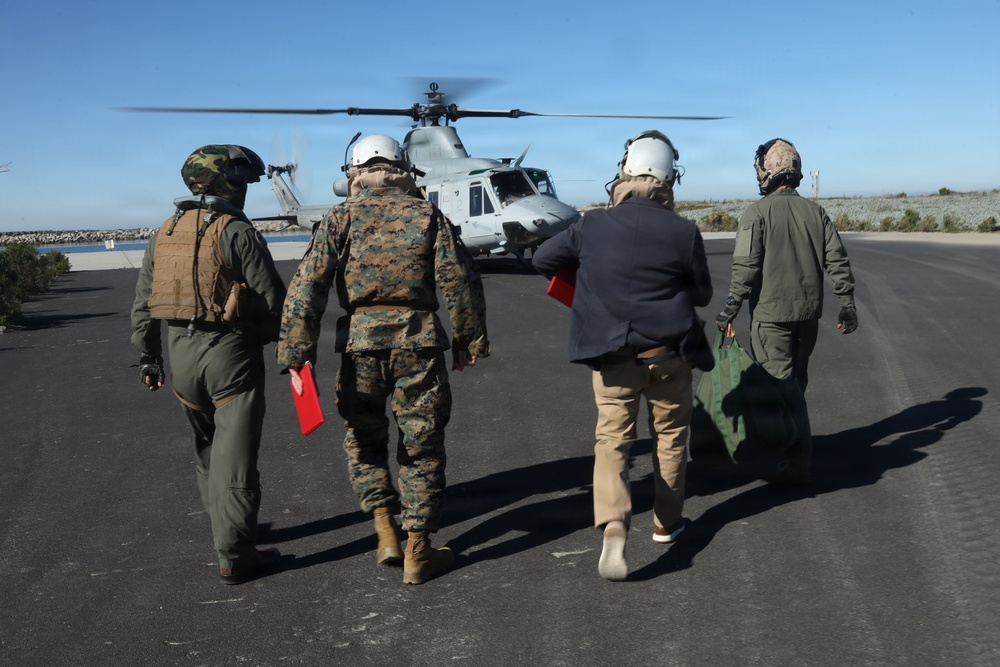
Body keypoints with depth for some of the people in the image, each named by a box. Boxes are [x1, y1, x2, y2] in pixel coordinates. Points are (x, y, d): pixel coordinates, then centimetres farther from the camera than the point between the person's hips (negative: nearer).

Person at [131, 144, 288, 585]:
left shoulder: (163, 234, 10)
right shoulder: (237, 232, -11)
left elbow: (143, 305, 13)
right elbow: (272, 298, -13)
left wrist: (147, 358, 20)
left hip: (180, 352, 7)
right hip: (232, 352, -7)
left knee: (207, 448, 22)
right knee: (234, 454, -1)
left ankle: (226, 529, 36)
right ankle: (234, 557, 4)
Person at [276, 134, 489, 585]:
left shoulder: (339, 220, 3)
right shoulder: (428, 217, 4)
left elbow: (305, 290, -4)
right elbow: (461, 284, 0)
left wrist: (296, 354, -2)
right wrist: (469, 341, 10)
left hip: (360, 342, 0)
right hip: (418, 341, 0)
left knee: (364, 440, 20)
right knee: (420, 446, 9)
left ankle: (386, 533, 15)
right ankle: (418, 552, 16)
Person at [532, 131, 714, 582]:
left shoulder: (592, 227, -8)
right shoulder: (683, 232, -10)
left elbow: (541, 259, 4)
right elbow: (703, 294, 2)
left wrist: (583, 273, 21)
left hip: (613, 354, 0)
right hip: (669, 354, 0)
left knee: (612, 437, 5)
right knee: (669, 436, 17)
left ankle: (614, 524, -15)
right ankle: (666, 521, 31)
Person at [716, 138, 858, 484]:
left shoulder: (757, 212, -9)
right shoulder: (815, 210, 7)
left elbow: (745, 266, -15)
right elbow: (837, 260, 5)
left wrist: (731, 308, -9)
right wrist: (847, 303, 9)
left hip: (771, 314, -6)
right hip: (808, 312, 6)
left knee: (782, 383, -4)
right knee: (795, 380, 20)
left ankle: (798, 461, -8)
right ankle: (793, 443, 35)